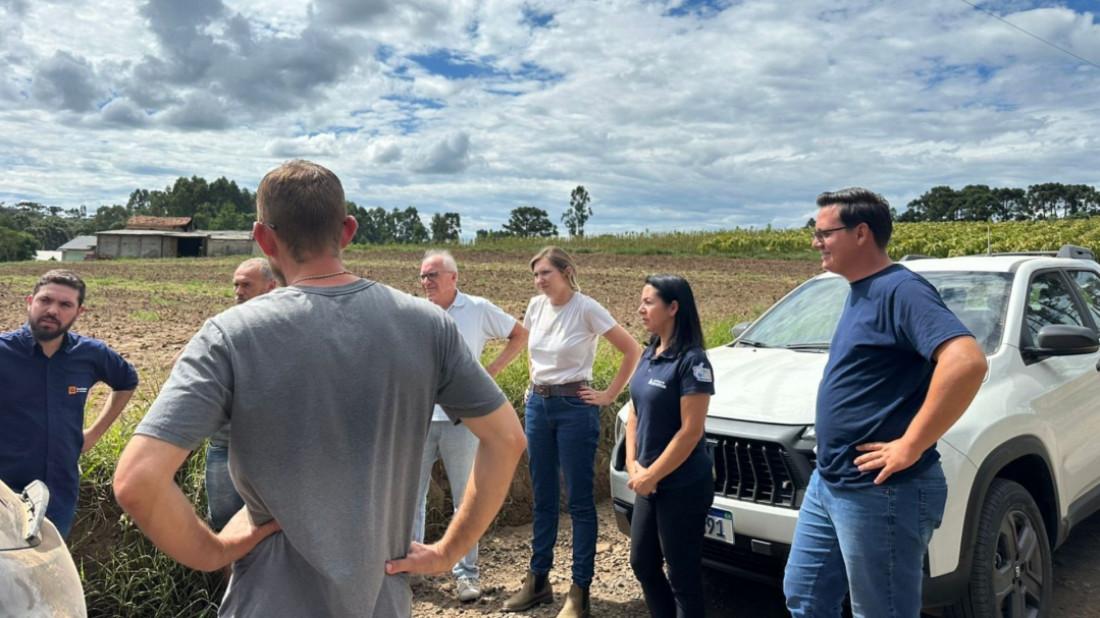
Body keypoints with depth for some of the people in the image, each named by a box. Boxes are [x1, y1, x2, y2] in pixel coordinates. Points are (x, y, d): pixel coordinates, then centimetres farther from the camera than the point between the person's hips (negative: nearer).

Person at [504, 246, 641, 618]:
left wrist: (609, 396, -8)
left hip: (574, 408, -6)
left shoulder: (586, 309, -13)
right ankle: (538, 581, 25)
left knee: (579, 500, 2)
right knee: (543, 497, 13)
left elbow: (633, 351, -11)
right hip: (538, 405, 6)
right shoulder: (536, 306, 4)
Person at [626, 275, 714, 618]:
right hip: (648, 484, 8)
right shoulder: (649, 355, 7)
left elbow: (690, 432, -20)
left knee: (683, 577, 5)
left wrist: (651, 476, -15)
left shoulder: (691, 360, -17)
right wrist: (633, 465, -1)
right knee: (643, 565, 19)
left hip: (683, 487, -8)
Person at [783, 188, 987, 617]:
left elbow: (967, 362, -31)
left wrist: (910, 446, -25)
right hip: (827, 484, 10)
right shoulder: (859, 291, 12)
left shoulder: (900, 290, -17)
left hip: (879, 493, -10)